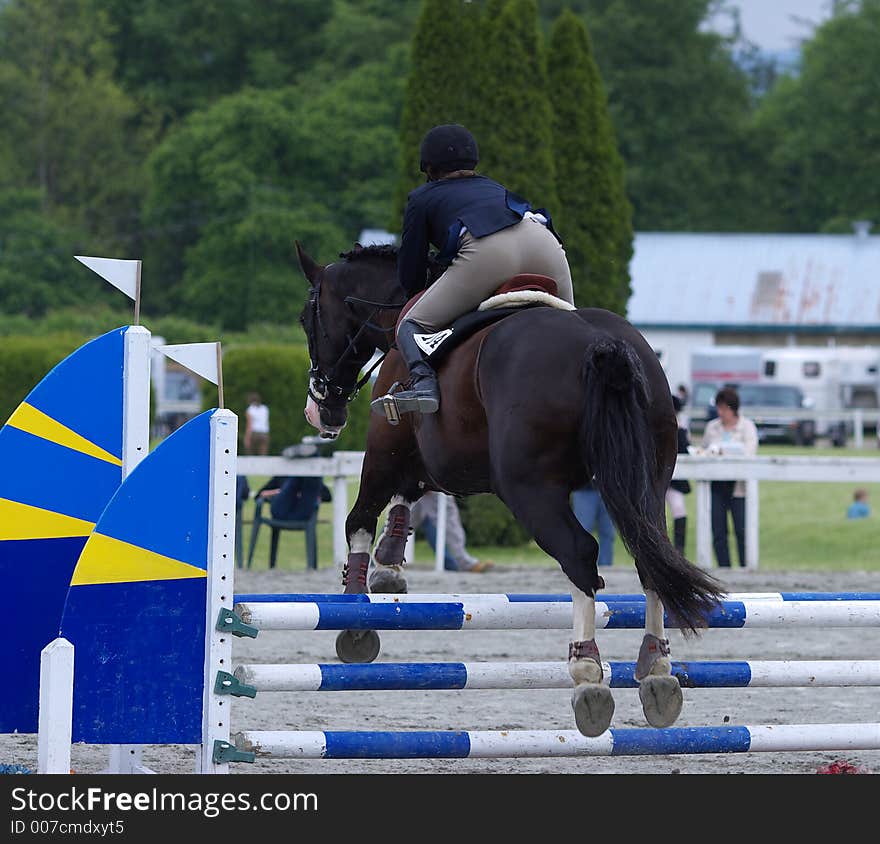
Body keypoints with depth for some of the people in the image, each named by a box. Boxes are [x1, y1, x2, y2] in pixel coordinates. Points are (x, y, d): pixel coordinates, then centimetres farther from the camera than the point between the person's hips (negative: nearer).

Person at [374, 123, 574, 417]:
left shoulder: (422, 198, 28)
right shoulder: (495, 187, 41)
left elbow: (409, 278, 27)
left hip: (485, 253, -4)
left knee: (411, 327, 6)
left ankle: (423, 382, -23)